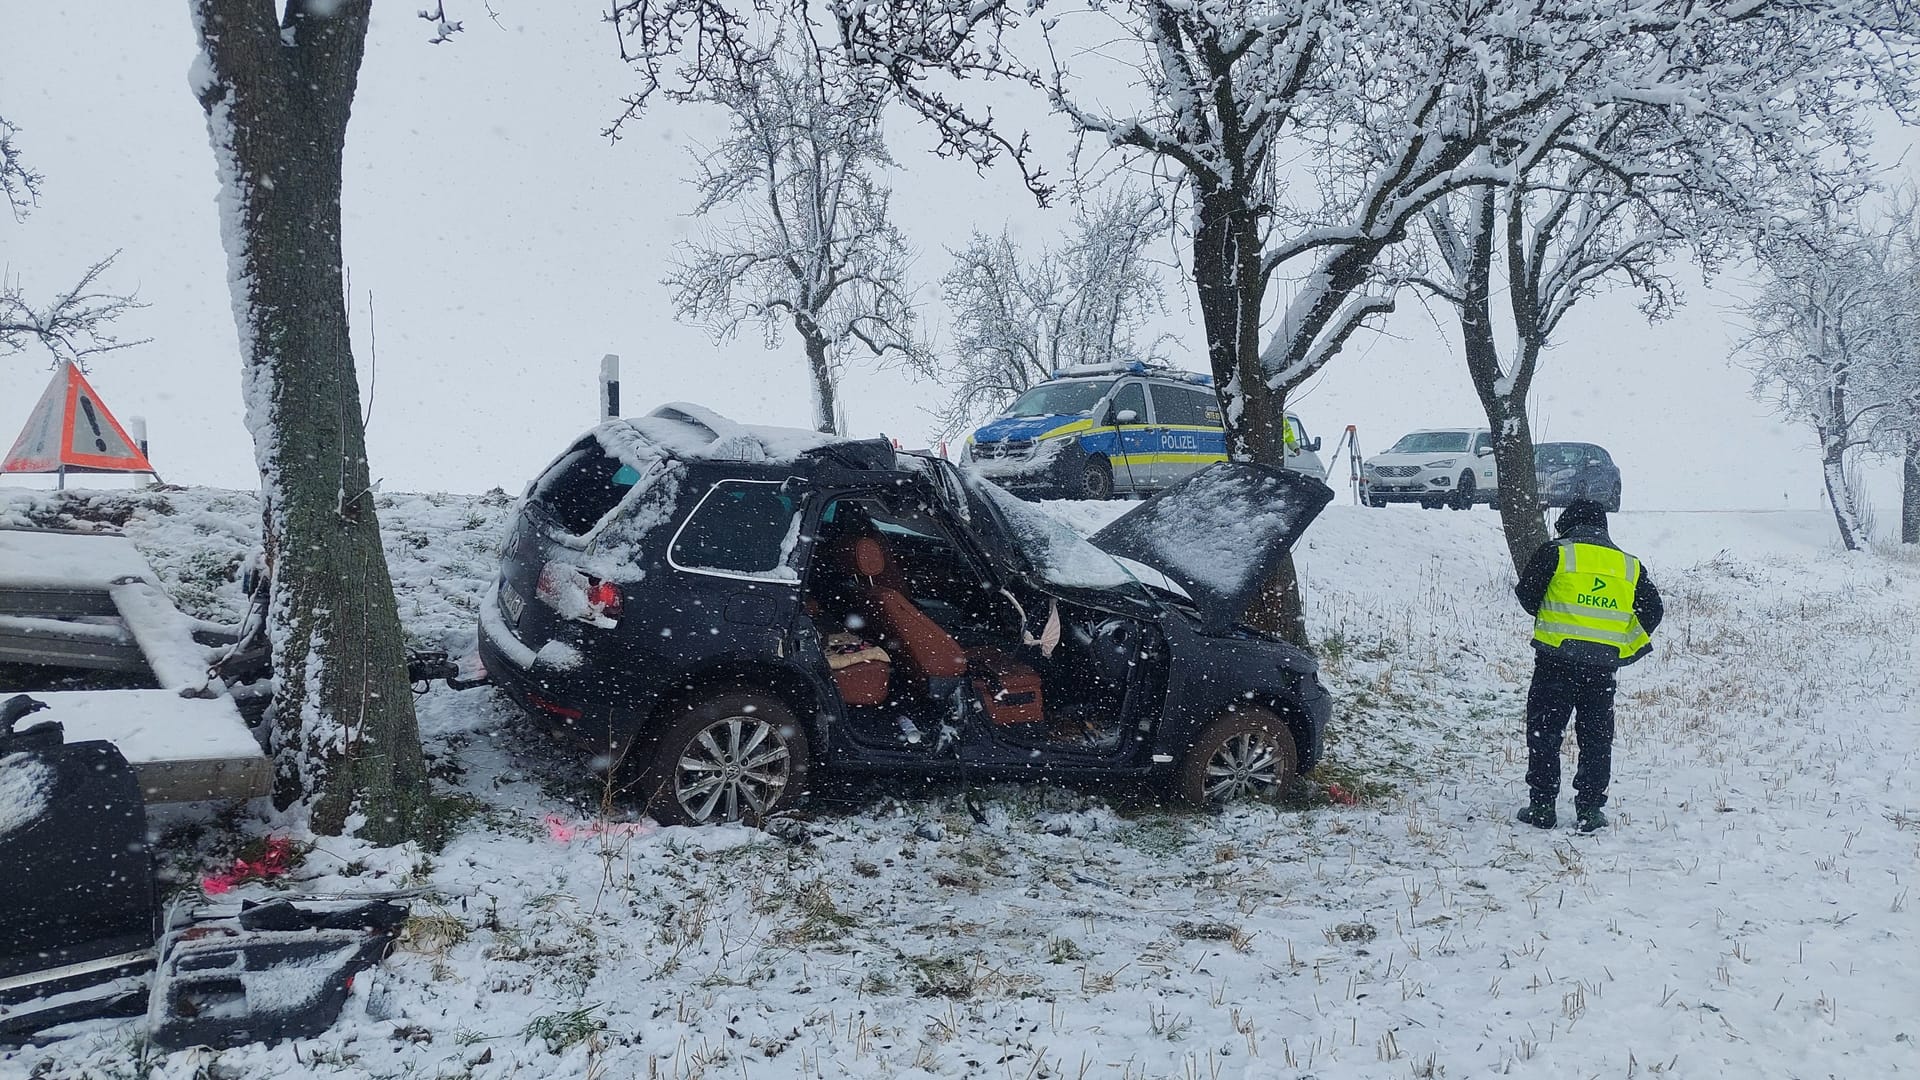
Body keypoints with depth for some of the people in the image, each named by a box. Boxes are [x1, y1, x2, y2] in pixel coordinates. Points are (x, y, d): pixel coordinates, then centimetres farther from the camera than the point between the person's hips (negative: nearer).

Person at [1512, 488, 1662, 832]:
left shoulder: (1555, 552, -1)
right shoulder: (1630, 566, 11)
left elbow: (1527, 595, 1)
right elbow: (1652, 611, 7)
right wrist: (1625, 650, 13)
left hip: (1556, 659, -3)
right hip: (1602, 667, 3)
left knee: (1544, 733, 6)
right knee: (1596, 739, 12)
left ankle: (1542, 807, 5)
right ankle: (1589, 810, 11)